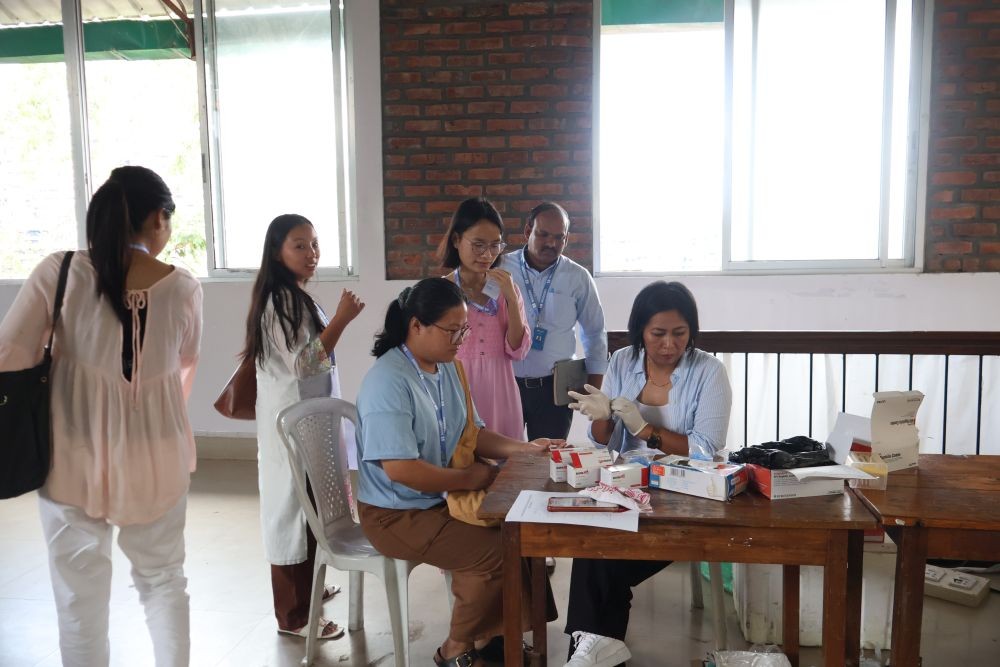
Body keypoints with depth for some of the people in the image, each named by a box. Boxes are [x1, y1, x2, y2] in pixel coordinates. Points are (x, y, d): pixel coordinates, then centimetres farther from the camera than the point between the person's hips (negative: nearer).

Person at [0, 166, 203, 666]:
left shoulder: (60, 272, -11)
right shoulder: (183, 287, -7)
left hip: (73, 460, -1)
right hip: (156, 459, 1)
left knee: (80, 598, 15)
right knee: (162, 579, 22)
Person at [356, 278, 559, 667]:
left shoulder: (447, 369, 4)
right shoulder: (388, 383, -24)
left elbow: (471, 434, 10)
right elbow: (400, 469, -30)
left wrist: (523, 449, -5)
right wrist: (468, 478, -19)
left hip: (441, 499, 9)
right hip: (397, 514, -9)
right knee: (496, 553, -19)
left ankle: (499, 632, 18)